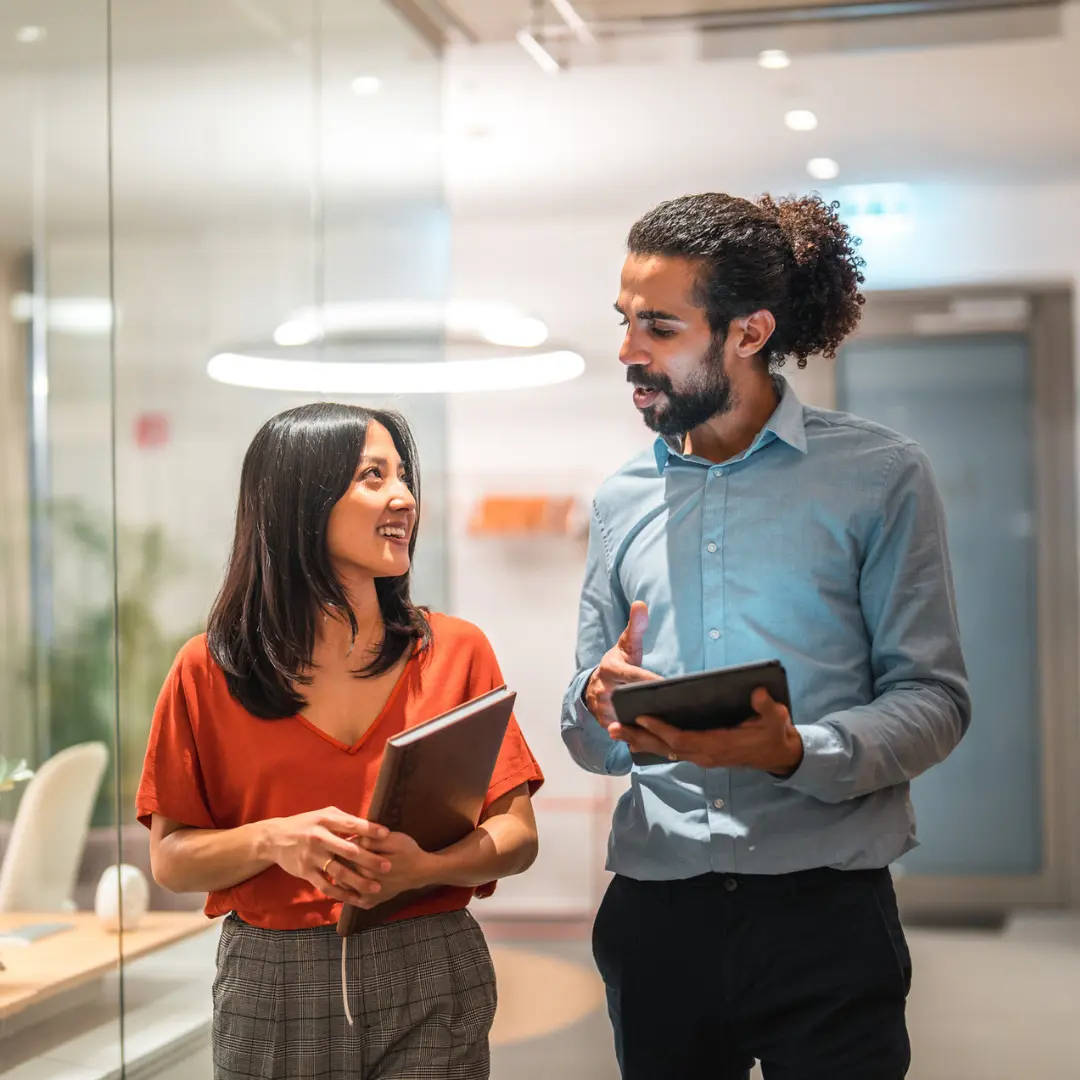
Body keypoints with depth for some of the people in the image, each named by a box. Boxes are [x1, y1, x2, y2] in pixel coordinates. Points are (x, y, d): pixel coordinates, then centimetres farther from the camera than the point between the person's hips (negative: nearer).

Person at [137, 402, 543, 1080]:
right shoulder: (211, 671, 0)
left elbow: (517, 835, 1)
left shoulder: (457, 651, 1)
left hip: (430, 987, 1)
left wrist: (429, 866, -19)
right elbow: (171, 859, 0)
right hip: (270, 995, 0)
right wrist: (273, 841, -18)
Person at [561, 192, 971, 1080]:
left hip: (826, 910, -3)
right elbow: (587, 738, 13)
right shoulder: (622, 503, 11)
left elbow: (934, 699, -6)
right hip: (656, 914, 4)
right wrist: (598, 706, -10)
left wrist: (795, 755, -23)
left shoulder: (881, 477, -1)